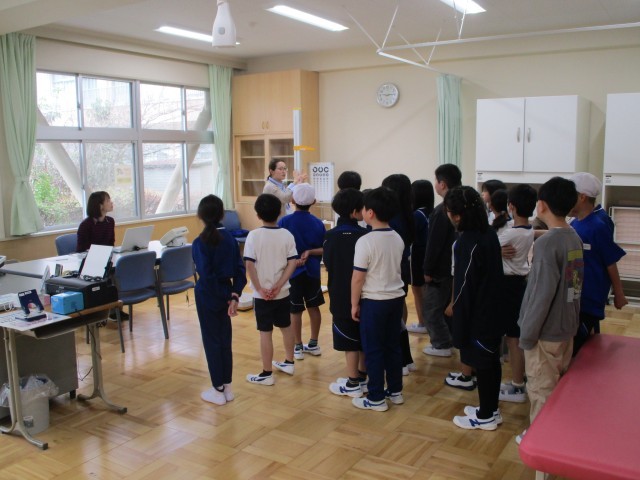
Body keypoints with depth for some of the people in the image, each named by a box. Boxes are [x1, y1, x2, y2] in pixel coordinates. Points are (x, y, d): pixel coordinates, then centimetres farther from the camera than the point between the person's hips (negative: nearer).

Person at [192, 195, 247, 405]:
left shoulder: (200, 242, -16)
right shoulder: (229, 238, 1)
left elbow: (206, 275, -19)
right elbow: (240, 270, -3)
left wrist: (224, 297, -9)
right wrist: (234, 295, -4)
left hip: (208, 295, -5)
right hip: (225, 294, 6)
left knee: (212, 341, 6)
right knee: (225, 339, 15)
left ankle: (218, 391, 15)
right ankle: (227, 387, 25)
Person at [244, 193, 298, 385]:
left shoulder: (254, 235, -12)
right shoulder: (287, 235, -3)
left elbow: (249, 264, -17)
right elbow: (292, 263, -8)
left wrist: (259, 289, -11)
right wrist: (278, 285, -8)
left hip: (262, 294, -4)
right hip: (283, 292, 4)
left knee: (265, 332, 3)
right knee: (286, 327, 20)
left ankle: (266, 374, 11)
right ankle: (289, 363, 35)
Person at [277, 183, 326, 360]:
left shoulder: (284, 222, -10)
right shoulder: (318, 223, -1)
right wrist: (310, 252, -10)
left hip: (293, 272, -3)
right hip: (312, 272, 3)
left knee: (295, 311, 7)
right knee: (313, 307, 16)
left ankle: (298, 347, 17)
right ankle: (313, 344, 26)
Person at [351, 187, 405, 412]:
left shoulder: (365, 241, -18)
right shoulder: (398, 239, 3)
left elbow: (358, 277, -16)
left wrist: (354, 304, -6)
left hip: (374, 301, -7)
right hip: (396, 297, 7)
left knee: (373, 350, 4)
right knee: (393, 345, 16)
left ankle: (376, 398, 12)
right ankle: (395, 390, 27)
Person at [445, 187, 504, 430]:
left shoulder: (467, 242, -22)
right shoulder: (489, 234, 4)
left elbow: (465, 285, -20)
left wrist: (459, 323, -13)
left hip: (477, 316, -9)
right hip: (493, 310, 9)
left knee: (482, 364, 4)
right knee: (492, 361, 18)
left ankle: (485, 417, 18)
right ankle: (491, 409, 32)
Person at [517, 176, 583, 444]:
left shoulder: (546, 243, -21)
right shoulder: (575, 238, 4)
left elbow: (541, 294, -23)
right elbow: (573, 285, 11)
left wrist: (527, 334, -15)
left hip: (546, 332, -8)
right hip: (567, 327, 8)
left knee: (541, 390, 7)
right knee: (559, 386, 21)